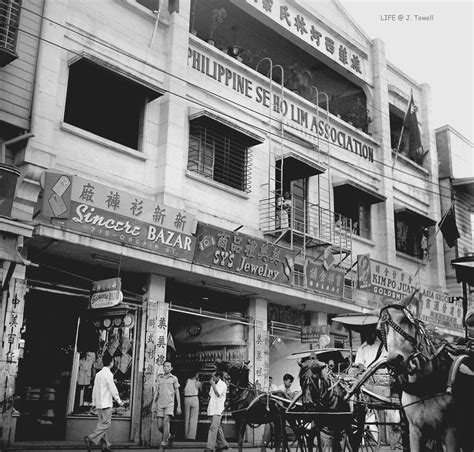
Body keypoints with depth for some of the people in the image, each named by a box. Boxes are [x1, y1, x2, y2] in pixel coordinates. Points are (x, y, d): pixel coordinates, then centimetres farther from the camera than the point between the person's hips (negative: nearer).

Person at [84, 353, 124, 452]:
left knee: (102, 424, 9)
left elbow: (94, 388, 16)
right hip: (106, 403, -9)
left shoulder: (98, 373, 13)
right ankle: (90, 439, -13)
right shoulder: (108, 374, -11)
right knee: (106, 423, -6)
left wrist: (93, 402, 21)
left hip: (99, 403, 9)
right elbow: (112, 388, -13)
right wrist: (119, 400, -6)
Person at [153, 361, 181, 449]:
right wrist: (154, 404, 9)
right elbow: (156, 392, 15)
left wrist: (179, 406, 2)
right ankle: (168, 436, 27)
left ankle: (164, 442, -16)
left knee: (166, 421, -20)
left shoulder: (174, 378, 6)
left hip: (169, 403, -3)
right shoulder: (159, 378, 14)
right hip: (160, 404, 3)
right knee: (160, 426, 0)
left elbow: (177, 393, 7)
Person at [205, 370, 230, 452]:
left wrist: (213, 384, -14)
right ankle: (223, 444, 21)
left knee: (213, 428, -14)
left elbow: (218, 394, -19)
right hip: (212, 408, 8)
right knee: (217, 427, 12)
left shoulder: (223, 385, -6)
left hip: (218, 409, -8)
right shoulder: (213, 385, 18)